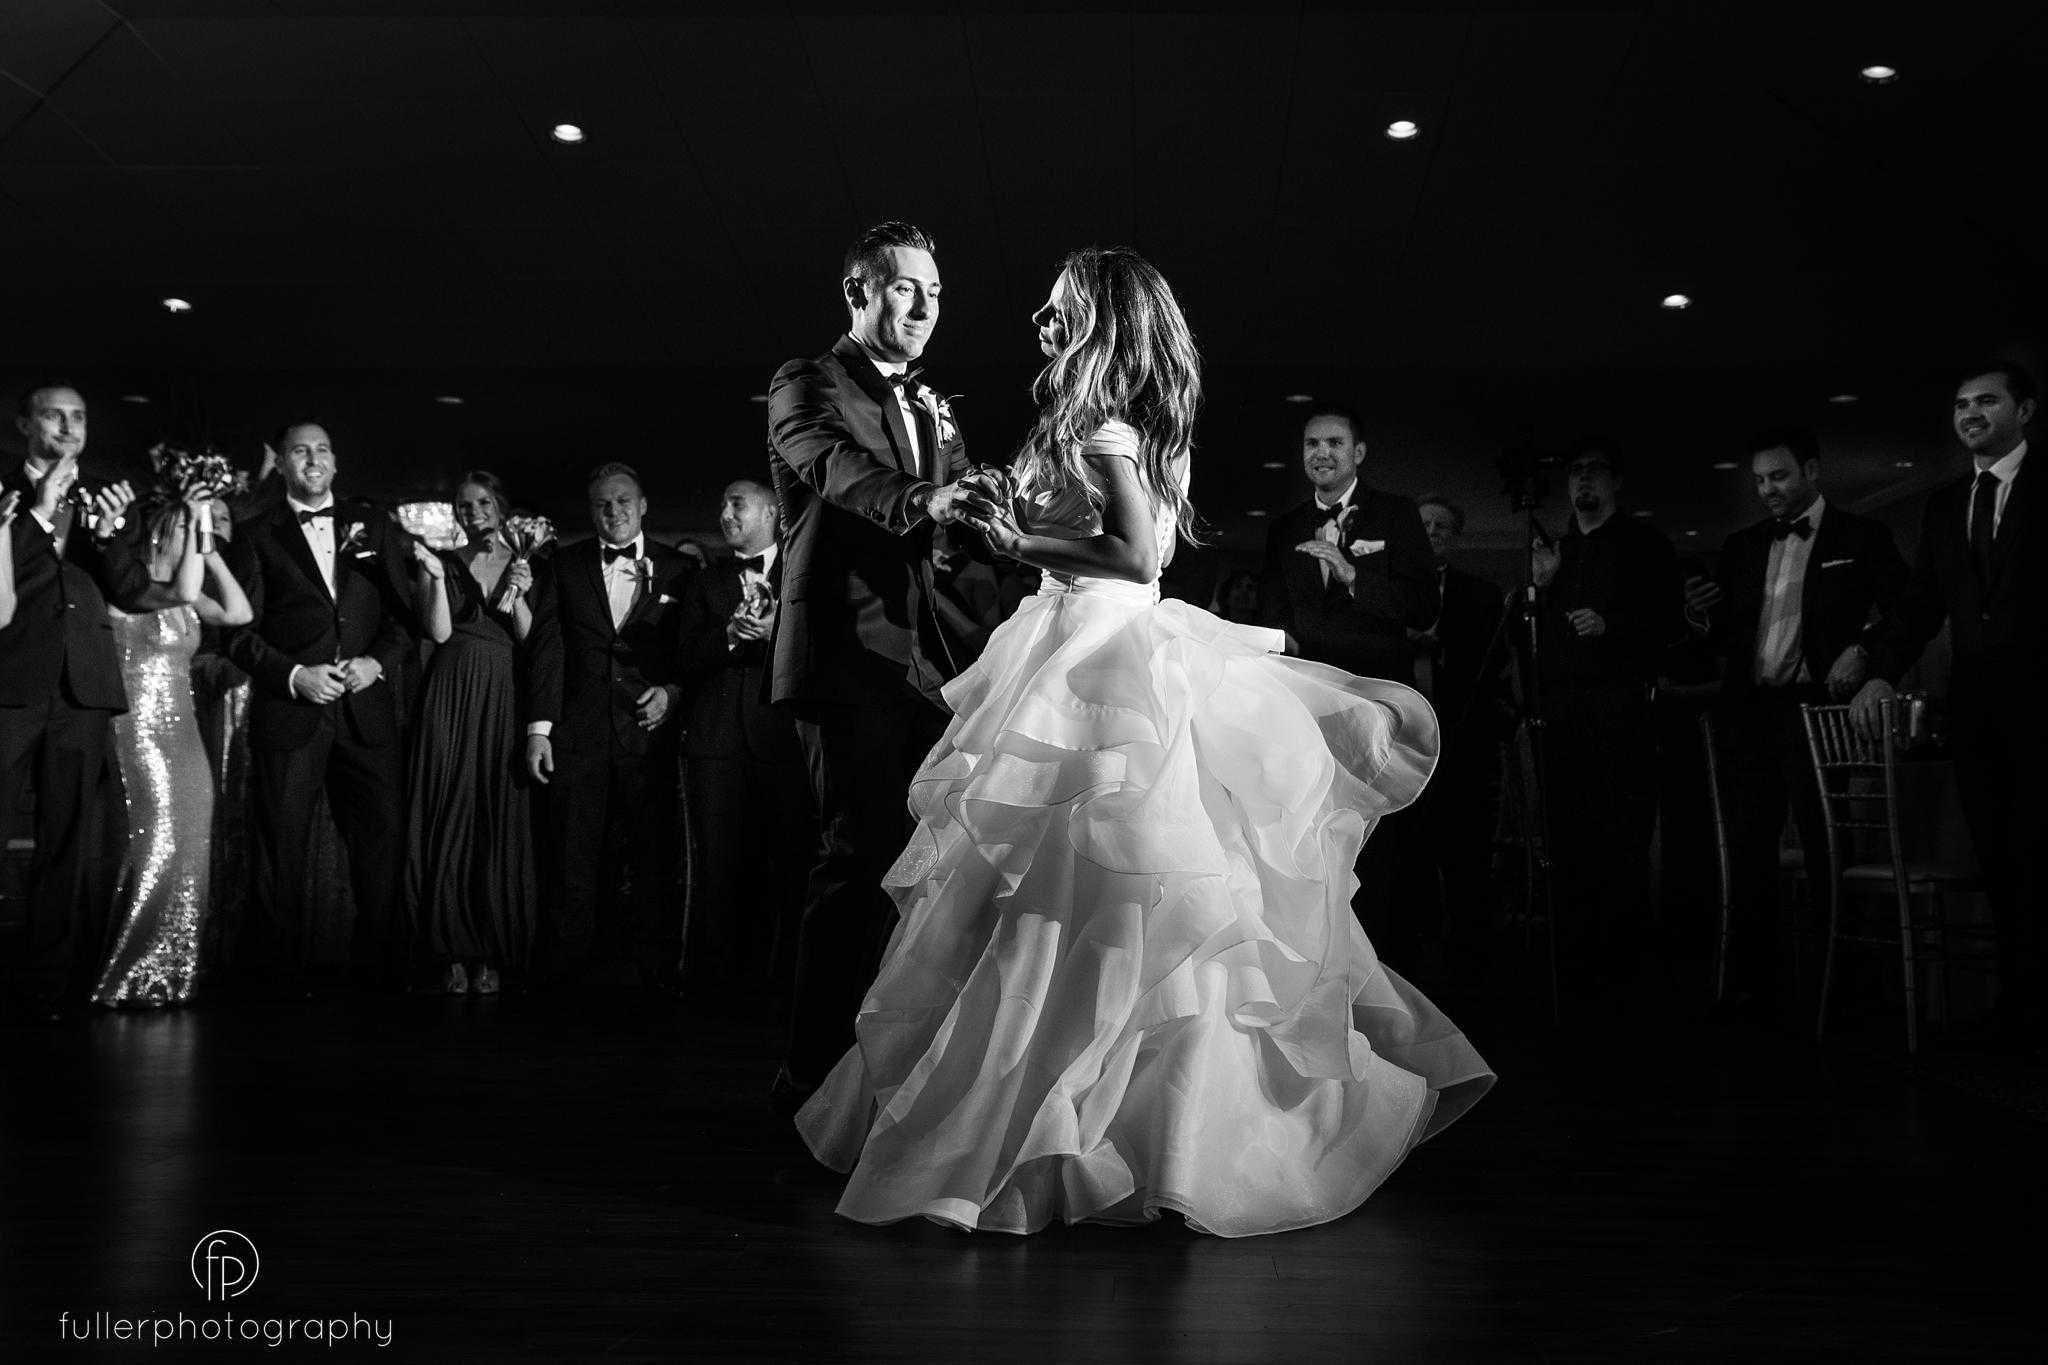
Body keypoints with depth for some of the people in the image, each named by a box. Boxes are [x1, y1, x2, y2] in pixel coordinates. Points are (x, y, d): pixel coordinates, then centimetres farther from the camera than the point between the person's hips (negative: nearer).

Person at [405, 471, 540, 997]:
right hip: (451, 696, 0)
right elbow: (440, 632, -4)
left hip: (505, 699, 0)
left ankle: (493, 953, 8)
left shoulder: (524, 565, 10)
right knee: (450, 814, 0)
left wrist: (519, 593, -13)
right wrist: (436, 576, -15)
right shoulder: (442, 561, 8)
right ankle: (453, 950, 7)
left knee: (501, 819, 1)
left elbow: (530, 639, 2)